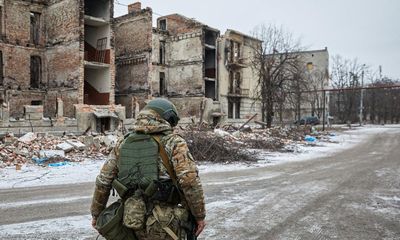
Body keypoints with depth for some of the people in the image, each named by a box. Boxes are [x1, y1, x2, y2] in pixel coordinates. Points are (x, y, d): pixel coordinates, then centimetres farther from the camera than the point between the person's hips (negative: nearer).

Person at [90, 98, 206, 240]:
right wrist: (199, 215, -5)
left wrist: (96, 213, 21)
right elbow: (190, 181, -16)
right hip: (165, 226, -4)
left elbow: (103, 181, 10)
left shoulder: (123, 143, 8)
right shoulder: (173, 143, -6)